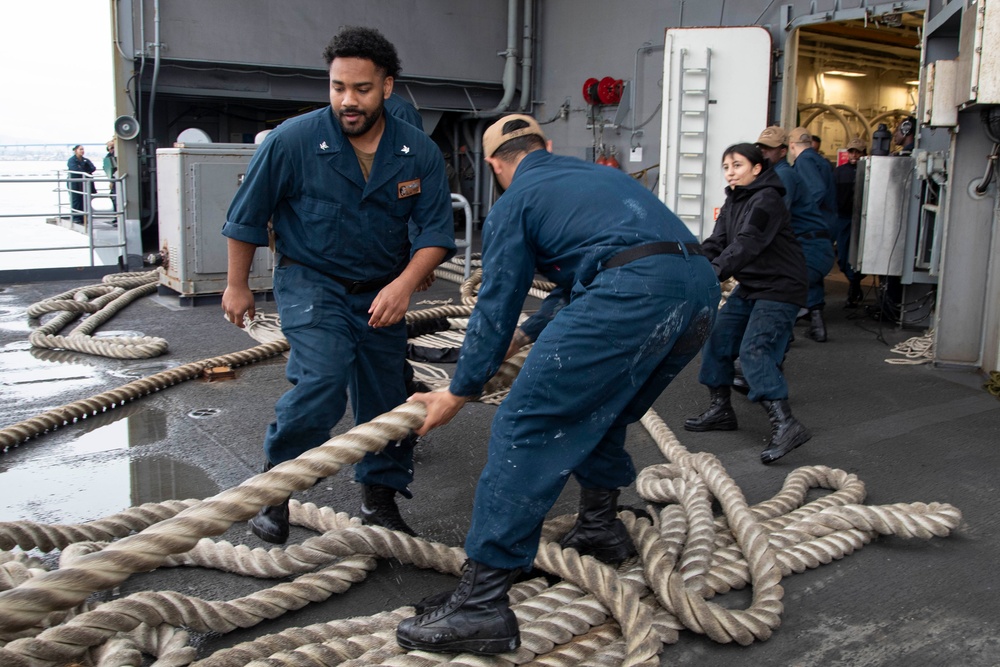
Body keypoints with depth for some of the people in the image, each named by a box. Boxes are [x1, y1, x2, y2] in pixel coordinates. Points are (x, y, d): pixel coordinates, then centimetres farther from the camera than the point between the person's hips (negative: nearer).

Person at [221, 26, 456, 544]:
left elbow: (434, 231, -9)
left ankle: (380, 500, 29)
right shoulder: (292, 141, -17)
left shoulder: (419, 154, -10)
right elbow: (247, 217, -5)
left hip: (380, 292, 4)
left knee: (385, 399, 8)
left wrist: (404, 284, -27)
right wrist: (237, 285, 3)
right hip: (311, 282, -3)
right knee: (322, 383, -23)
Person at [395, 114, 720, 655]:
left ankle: (480, 605, -8)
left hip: (634, 294, -8)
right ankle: (600, 527, 39)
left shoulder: (514, 202, 13)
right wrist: (526, 335, 53)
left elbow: (496, 306, 13)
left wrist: (459, 392, 24)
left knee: (524, 427, -6)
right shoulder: (595, 174, 35)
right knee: (601, 412, 29)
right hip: (701, 286, 9)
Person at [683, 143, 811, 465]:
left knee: (754, 349, -22)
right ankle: (721, 409, 20)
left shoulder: (766, 200, -18)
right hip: (750, 286, 10)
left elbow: (747, 244, -31)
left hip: (780, 287, -10)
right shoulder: (733, 202, 11)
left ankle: (785, 424, -26)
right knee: (717, 338, 8)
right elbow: (716, 243, 3)